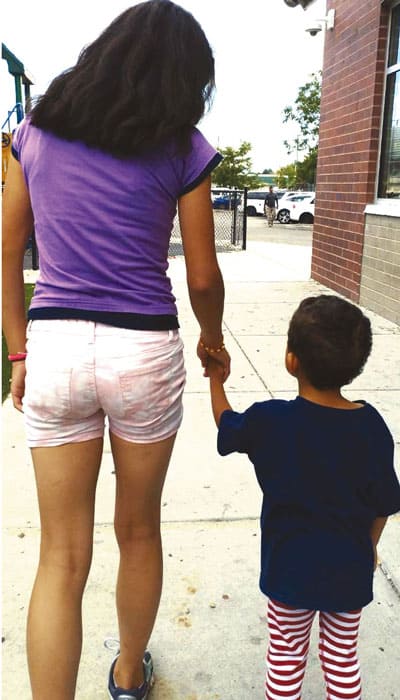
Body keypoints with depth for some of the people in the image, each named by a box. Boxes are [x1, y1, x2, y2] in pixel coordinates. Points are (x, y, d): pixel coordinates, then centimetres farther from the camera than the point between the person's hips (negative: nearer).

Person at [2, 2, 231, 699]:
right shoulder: (183, 148, -1)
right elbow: (203, 277, 0)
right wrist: (213, 340, 18)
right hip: (145, 352, -1)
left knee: (62, 555, 10)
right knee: (138, 529, 20)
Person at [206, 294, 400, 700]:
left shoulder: (270, 421, -22)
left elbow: (227, 425, 1)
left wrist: (215, 379, 17)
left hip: (291, 570, -2)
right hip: (351, 572, 2)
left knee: (286, 655, 19)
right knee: (343, 656, 23)